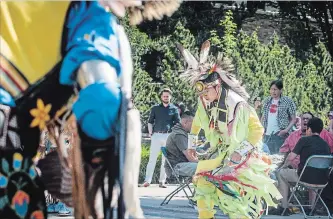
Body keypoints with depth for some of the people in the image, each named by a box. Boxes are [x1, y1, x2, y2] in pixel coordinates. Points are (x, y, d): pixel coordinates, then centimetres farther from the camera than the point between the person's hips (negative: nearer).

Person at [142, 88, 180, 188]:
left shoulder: (174, 109, 9)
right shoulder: (155, 108, 11)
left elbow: (178, 123, 9)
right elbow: (150, 121, 14)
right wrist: (150, 132, 3)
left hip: (168, 136, 0)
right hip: (156, 135, 0)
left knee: (165, 160, 2)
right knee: (152, 158, -5)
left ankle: (162, 181, 6)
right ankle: (147, 180, -8)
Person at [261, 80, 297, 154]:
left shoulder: (287, 101, -3)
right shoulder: (267, 101, 12)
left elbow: (293, 119, -1)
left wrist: (286, 130, -13)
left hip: (279, 134, -5)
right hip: (267, 135, 5)